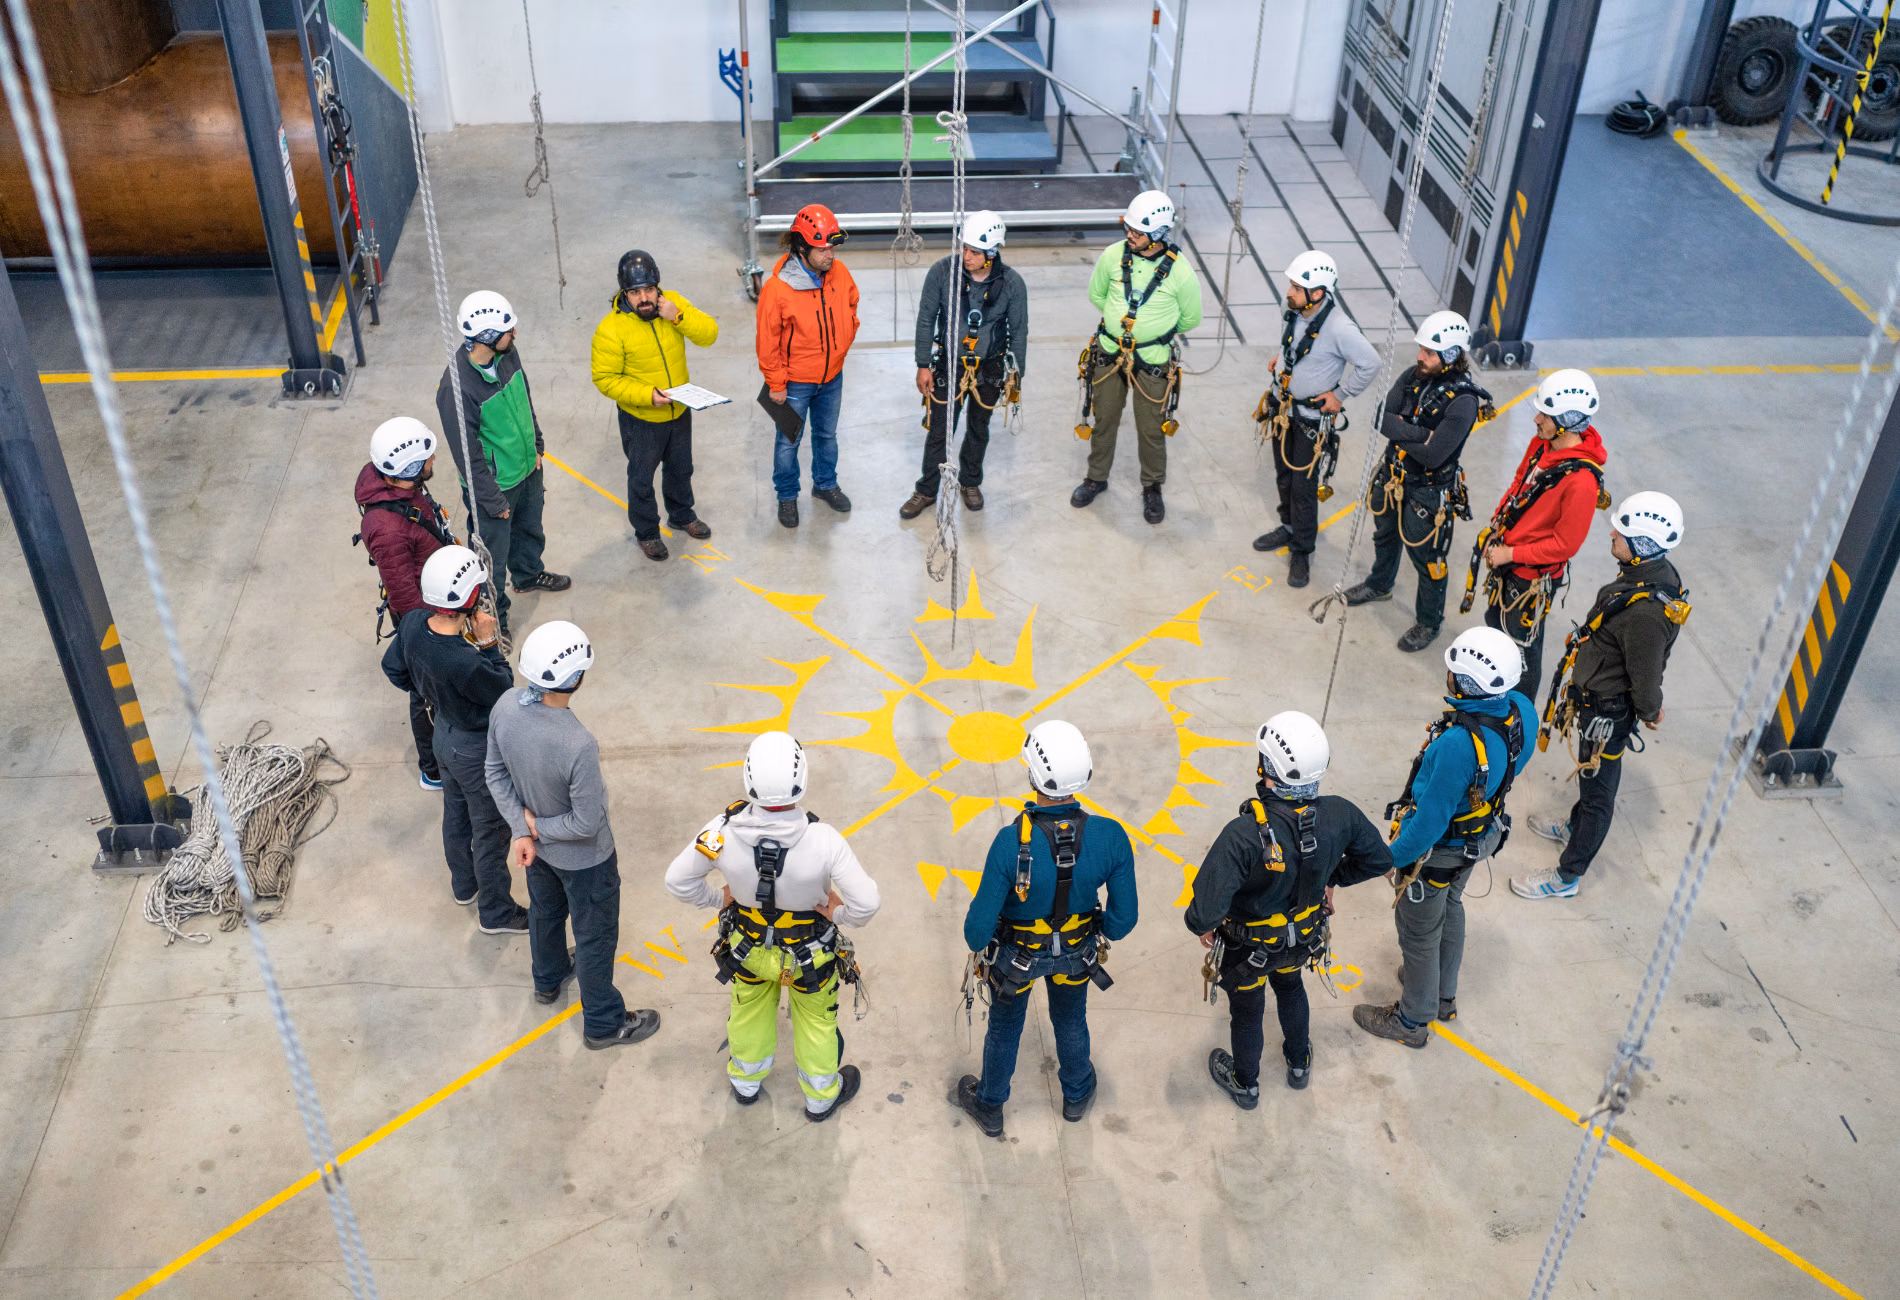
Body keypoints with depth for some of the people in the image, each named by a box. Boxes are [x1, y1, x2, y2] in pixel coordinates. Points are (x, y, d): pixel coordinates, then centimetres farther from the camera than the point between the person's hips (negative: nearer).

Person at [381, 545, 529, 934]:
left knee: (455, 813, 30)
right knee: (490, 830, 16)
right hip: (478, 749, -8)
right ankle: (496, 912, 37)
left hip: (444, 733, 8)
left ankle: (464, 884, 56)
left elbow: (394, 668, 0)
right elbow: (504, 692, -22)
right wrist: (489, 644, -24)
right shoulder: (466, 664, -43)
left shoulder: (412, 623, -20)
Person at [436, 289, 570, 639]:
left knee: (529, 528, 33)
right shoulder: (456, 386, -35)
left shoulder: (508, 353, -12)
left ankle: (529, 574, 62)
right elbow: (467, 453, -26)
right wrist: (492, 501, -18)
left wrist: (536, 446, 13)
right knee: (493, 556, 13)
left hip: (528, 468, 8)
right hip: (494, 485, -8)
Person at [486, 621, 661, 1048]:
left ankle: (549, 978, 63)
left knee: (545, 911, 34)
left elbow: (495, 771, -7)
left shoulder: (506, 706, -24)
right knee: (595, 937, 19)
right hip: (583, 858, -6)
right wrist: (539, 828, -14)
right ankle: (603, 1024, 42)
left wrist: (522, 828, -8)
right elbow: (587, 823, -30)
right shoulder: (578, 747, -43)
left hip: (537, 844, 6)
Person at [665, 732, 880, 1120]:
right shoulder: (823, 840, -37)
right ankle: (821, 1097, 52)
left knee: (749, 1011, 32)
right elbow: (866, 903, -32)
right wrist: (840, 914, -10)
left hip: (746, 948, 2)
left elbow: (678, 880, -16)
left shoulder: (724, 830, -31)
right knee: (816, 1019, 28)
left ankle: (745, 1082, 60)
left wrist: (717, 899, 3)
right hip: (810, 953, -2)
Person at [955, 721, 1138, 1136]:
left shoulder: (1012, 842, -38)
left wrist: (976, 940, -2)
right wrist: (1102, 933, 8)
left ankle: (989, 1106, 53)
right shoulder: (1110, 837, -29)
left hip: (1016, 954, -2)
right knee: (1071, 1020, 33)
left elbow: (980, 925, -27)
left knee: (1005, 1027, 27)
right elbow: (1124, 918, -16)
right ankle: (1076, 1095, 59)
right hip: (1077, 953, 2)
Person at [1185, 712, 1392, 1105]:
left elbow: (1207, 908, -42)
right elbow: (1379, 859, -8)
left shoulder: (1245, 834, -43)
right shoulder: (1339, 815, -28)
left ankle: (1245, 1084, 52)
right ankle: (1299, 1063, 60)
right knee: (1291, 989, 36)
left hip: (1250, 947, -4)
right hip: (1304, 938, 4)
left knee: (1247, 1011, 25)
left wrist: (1201, 925, -18)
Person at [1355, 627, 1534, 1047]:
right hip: (1481, 834, 8)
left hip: (1438, 851, -8)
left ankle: (1412, 1020, 40)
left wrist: (1394, 857, -16)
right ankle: (1444, 994, 55)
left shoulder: (1458, 745, -43)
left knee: (1419, 933, 16)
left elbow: (1432, 817, -32)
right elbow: (1515, 764, 2)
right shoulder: (1520, 710, -19)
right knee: (1449, 909, 32)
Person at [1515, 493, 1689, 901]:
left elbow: (1647, 676, -26)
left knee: (1598, 791, 9)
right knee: (1593, 776, 32)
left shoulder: (1646, 611, -38)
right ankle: (1575, 828, 57)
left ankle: (1566, 876, 26)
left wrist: (1649, 711, -6)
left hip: (1607, 711, -9)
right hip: (1596, 696, 9)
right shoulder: (1655, 572, -7)